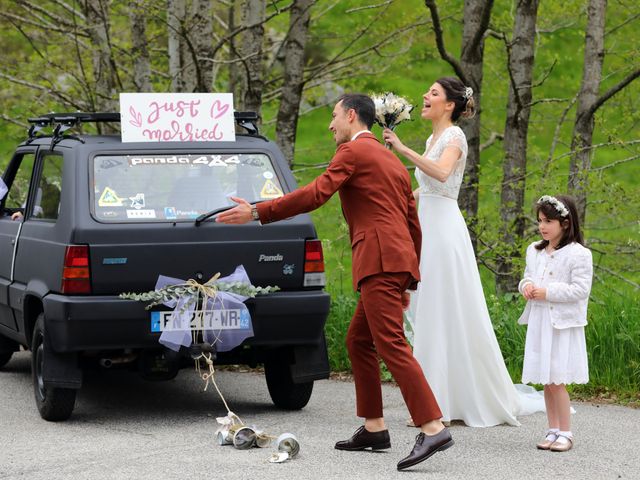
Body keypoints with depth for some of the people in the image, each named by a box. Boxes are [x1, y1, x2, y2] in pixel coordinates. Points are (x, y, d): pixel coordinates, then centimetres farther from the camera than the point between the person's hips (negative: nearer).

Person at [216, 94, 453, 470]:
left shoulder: (353, 151, -1)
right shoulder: (393, 161, 26)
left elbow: (315, 194, -13)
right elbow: (413, 225, 25)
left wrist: (257, 213, -11)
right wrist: (408, 280, 28)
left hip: (379, 261, -9)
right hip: (399, 261, 9)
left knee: (392, 346, -14)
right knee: (358, 342, 17)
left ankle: (433, 429, -22)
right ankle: (374, 429, 16)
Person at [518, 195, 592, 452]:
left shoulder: (578, 254, -10)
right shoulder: (534, 251, 12)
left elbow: (580, 289, -14)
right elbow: (528, 276, 22)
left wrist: (547, 292, -17)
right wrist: (526, 285, -2)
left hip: (561, 324, -7)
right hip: (538, 322, 7)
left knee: (556, 381, -7)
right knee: (546, 382, 10)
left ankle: (565, 432, 3)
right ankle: (553, 430, 18)